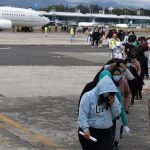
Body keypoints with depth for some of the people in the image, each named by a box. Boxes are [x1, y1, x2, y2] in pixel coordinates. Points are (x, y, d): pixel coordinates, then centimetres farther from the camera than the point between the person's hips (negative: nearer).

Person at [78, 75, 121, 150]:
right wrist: (85, 129, -26)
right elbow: (82, 114, -17)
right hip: (89, 132, -4)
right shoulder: (88, 96, -15)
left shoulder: (112, 97, 2)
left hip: (106, 133, 4)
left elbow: (117, 113, 3)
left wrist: (113, 103, -15)